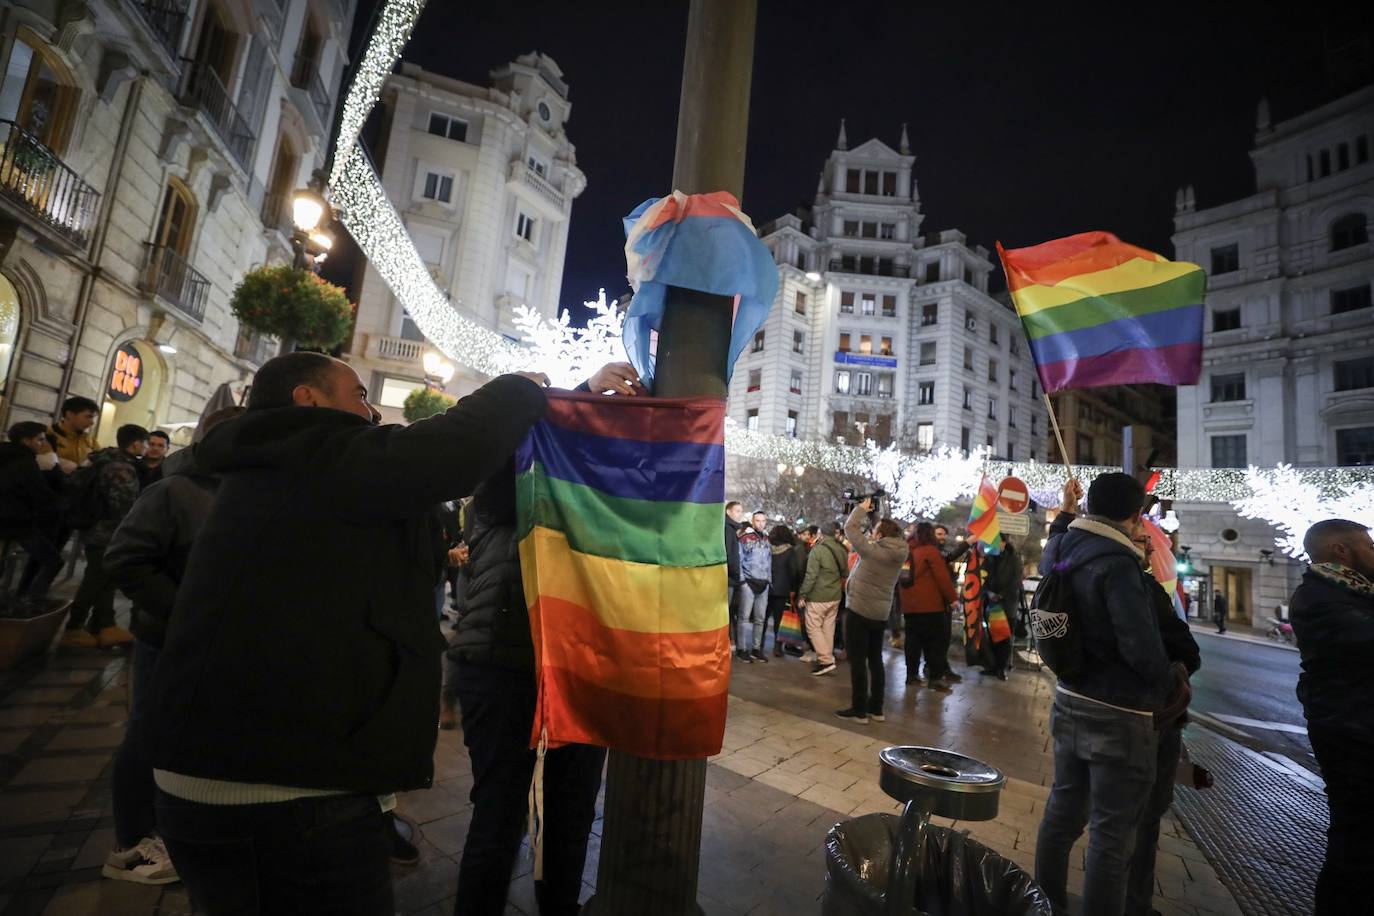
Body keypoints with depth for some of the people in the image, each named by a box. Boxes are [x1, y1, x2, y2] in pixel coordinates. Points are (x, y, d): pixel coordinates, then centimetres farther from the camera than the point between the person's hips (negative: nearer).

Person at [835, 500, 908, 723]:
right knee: (875, 659, 15)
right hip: (881, 613, 7)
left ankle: (859, 710, 5)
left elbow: (850, 528, -12)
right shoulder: (897, 554, 0)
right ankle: (875, 708, 21)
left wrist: (862, 509, 2)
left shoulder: (872, 550, -19)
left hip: (860, 611, -7)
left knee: (857, 660, 1)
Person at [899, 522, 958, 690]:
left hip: (909, 604, 6)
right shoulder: (931, 551, -9)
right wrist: (952, 598, -4)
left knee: (913, 640, 11)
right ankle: (936, 677, 0)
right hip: (930, 604, -6)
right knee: (938, 640, 1)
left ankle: (912, 674, 14)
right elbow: (942, 577, -12)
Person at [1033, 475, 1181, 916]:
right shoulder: (1117, 563, -23)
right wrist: (1172, 681, -7)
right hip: (1119, 715, -8)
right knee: (1112, 831, 4)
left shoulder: (1062, 549, 2)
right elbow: (1142, 647, -26)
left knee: (1063, 809, 20)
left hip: (1070, 702, 8)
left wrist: (1065, 511, 35)